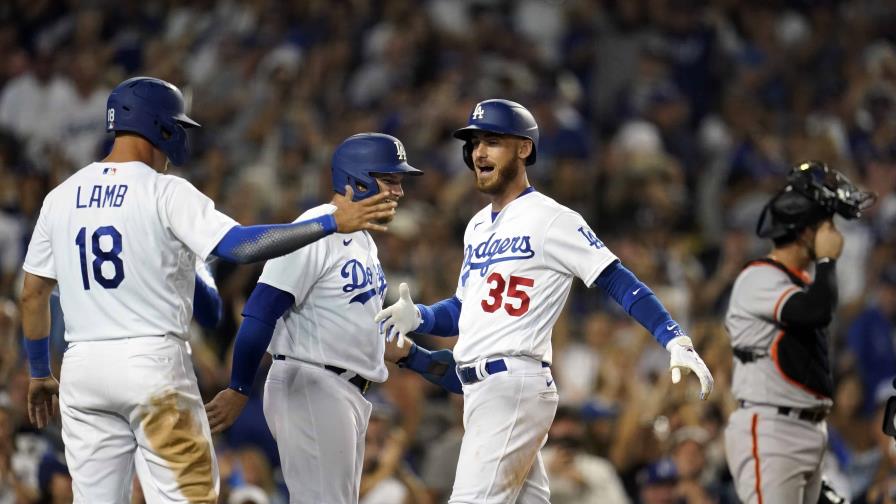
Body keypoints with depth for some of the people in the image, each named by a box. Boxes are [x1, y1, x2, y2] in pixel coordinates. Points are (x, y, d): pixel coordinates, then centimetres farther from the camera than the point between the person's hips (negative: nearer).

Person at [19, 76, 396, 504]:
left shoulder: (61, 197, 9)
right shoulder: (165, 192, -7)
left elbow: (32, 294, 13)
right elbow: (239, 246, -19)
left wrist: (40, 373, 25)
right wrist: (331, 223, -16)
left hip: (82, 368, 5)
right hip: (152, 363, -5)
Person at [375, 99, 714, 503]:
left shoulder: (550, 219, -6)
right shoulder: (478, 227, 20)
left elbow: (621, 283, -12)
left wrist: (675, 340, -23)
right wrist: (417, 317, 4)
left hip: (515, 385, -9)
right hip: (478, 389, 9)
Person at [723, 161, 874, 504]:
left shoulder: (805, 283, 19)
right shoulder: (759, 279, -12)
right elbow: (817, 312, -31)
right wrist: (827, 260, -14)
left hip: (809, 433, 10)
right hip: (769, 435, -10)